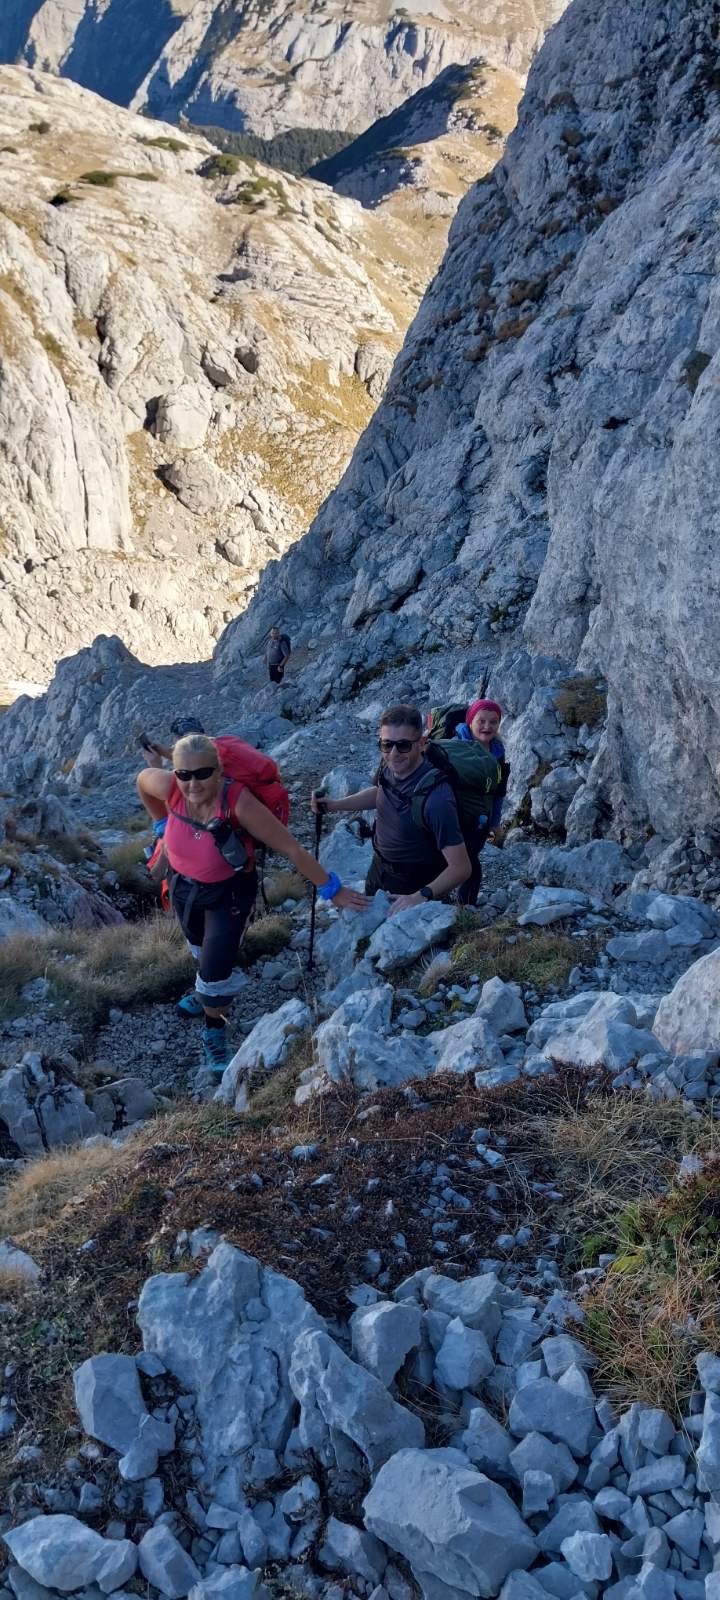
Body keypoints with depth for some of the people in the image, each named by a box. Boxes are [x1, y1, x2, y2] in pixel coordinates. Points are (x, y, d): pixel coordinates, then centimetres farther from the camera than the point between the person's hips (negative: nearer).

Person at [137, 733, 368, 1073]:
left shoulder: (239, 802, -38)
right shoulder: (168, 787, -28)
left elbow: (292, 849, -31)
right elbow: (142, 778, -2)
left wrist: (333, 891, -24)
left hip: (229, 893, -4)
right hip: (183, 885, 4)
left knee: (216, 971, -3)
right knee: (200, 949, 30)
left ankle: (214, 1032, 29)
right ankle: (204, 987, 64)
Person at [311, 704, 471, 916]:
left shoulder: (436, 798, -37)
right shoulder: (390, 765, -15)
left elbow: (461, 867, -34)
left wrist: (421, 897, -46)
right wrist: (333, 805, -1)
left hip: (414, 886, -7)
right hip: (378, 870, 7)